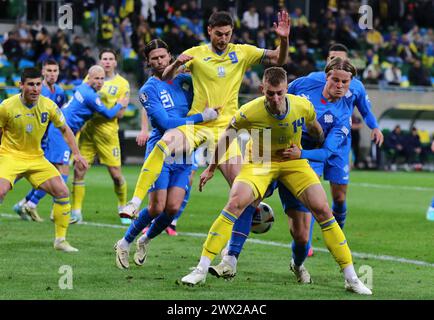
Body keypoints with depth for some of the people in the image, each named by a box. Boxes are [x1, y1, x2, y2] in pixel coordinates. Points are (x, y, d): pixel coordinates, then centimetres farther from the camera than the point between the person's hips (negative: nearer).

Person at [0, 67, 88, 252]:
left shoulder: (48, 106, -7)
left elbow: (64, 129, 9)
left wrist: (76, 154, 4)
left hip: (36, 158, 4)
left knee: (62, 192, -7)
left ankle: (60, 240, 5)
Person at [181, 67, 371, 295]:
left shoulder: (303, 106, -21)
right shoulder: (249, 112, -26)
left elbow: (315, 131, 3)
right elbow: (227, 136, -6)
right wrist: (211, 168, 4)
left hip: (294, 161, 2)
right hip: (260, 162, -2)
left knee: (323, 209, -9)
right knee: (235, 203, -24)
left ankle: (351, 278, 0)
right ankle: (201, 270, -19)